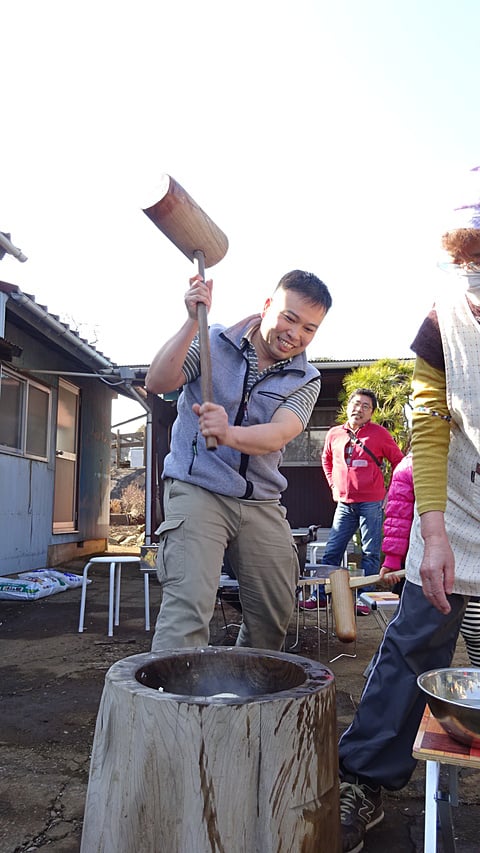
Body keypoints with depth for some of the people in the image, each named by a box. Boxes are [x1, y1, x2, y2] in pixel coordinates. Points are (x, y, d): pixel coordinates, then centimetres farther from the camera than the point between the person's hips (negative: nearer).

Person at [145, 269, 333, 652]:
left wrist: (229, 434, -38)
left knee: (276, 614, 13)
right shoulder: (213, 342, -2)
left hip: (262, 503, 4)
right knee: (188, 605, -18)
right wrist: (193, 321, -25)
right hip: (198, 489, -3)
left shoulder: (307, 380, 2)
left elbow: (278, 435, -17)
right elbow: (158, 383, -15)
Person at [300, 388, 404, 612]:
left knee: (370, 553, 4)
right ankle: (321, 595, 14)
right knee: (332, 551, 5)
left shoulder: (379, 434, -4)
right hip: (344, 503, 3)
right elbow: (326, 459, 24)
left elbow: (399, 462, 2)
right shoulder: (334, 434, 6)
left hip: (372, 503, -3)